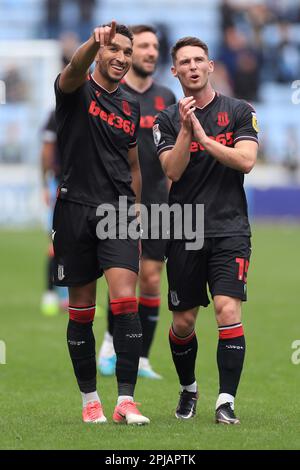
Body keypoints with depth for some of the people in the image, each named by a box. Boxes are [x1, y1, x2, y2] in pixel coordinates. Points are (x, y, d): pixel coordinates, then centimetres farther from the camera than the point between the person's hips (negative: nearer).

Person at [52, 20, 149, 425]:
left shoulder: (131, 107, 15)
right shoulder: (76, 90, 0)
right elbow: (75, 70, -26)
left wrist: (136, 222, 20)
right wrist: (94, 42, -48)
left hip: (118, 213, 2)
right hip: (76, 209, -2)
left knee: (125, 302, -13)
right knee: (81, 311, 4)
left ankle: (126, 400, -13)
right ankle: (90, 399, 16)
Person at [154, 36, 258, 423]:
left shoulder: (240, 112, 3)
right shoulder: (168, 120, 6)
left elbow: (245, 160, -10)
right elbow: (173, 171, -7)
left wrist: (202, 136, -12)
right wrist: (186, 129, -18)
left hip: (229, 230, -2)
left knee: (228, 310, -18)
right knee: (183, 322, 7)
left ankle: (226, 402, -15)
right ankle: (188, 389, 32)